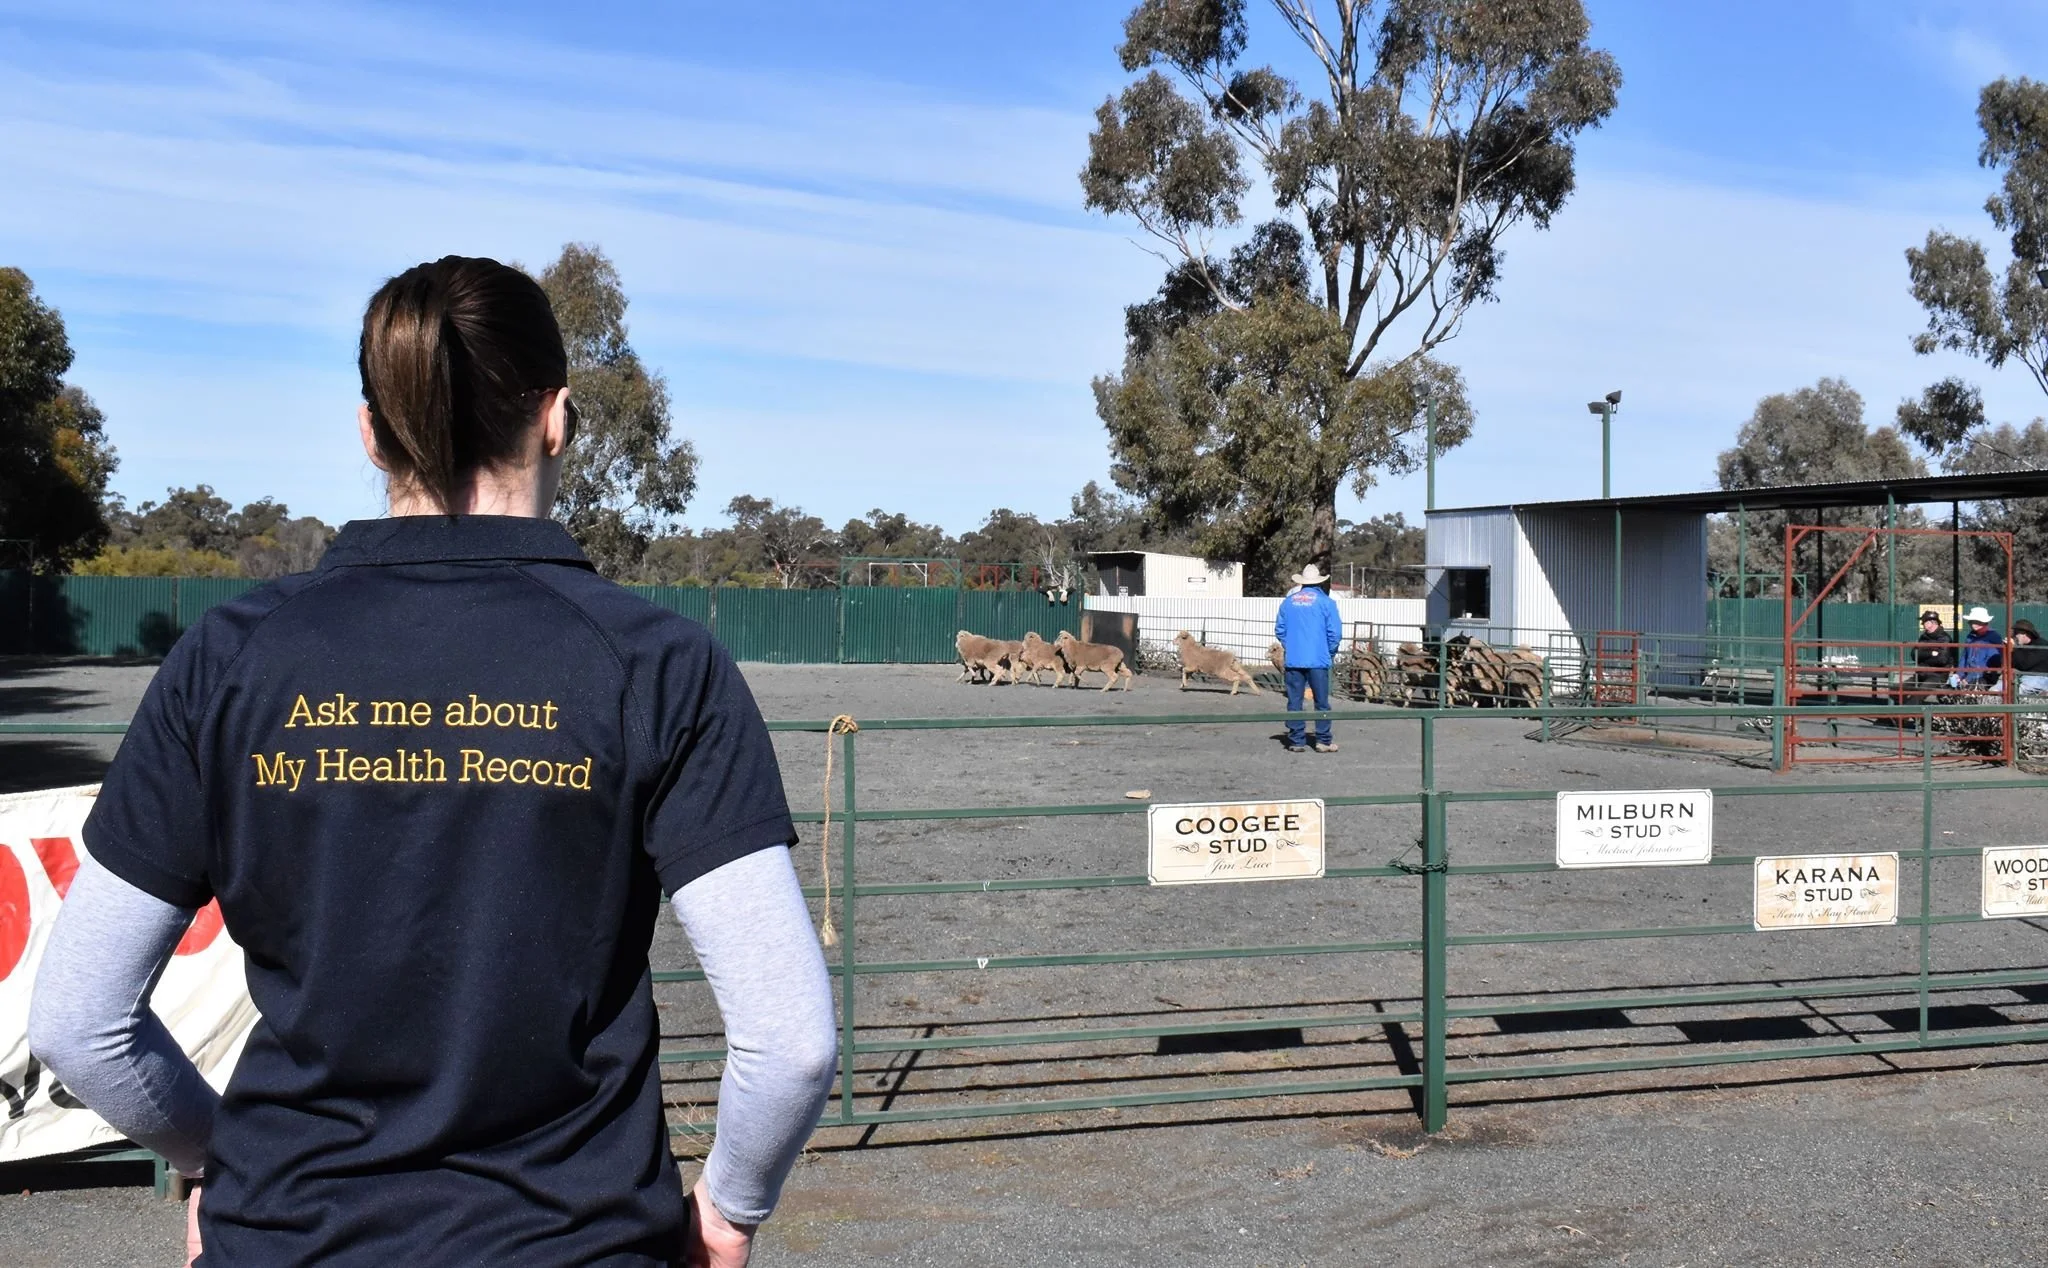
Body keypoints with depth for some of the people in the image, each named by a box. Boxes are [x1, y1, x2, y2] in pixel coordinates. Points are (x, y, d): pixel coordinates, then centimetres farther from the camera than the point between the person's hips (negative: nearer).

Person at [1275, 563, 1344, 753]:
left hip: (1293, 660, 2)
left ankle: (1296, 741, 6)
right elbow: (1335, 632, -6)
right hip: (1318, 660, -2)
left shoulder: (1288, 601, 6)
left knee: (1294, 701, 5)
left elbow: (1279, 629, 8)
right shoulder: (1326, 602, -3)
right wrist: (1330, 653, 9)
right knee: (1321, 701, 6)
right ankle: (1324, 740, 8)